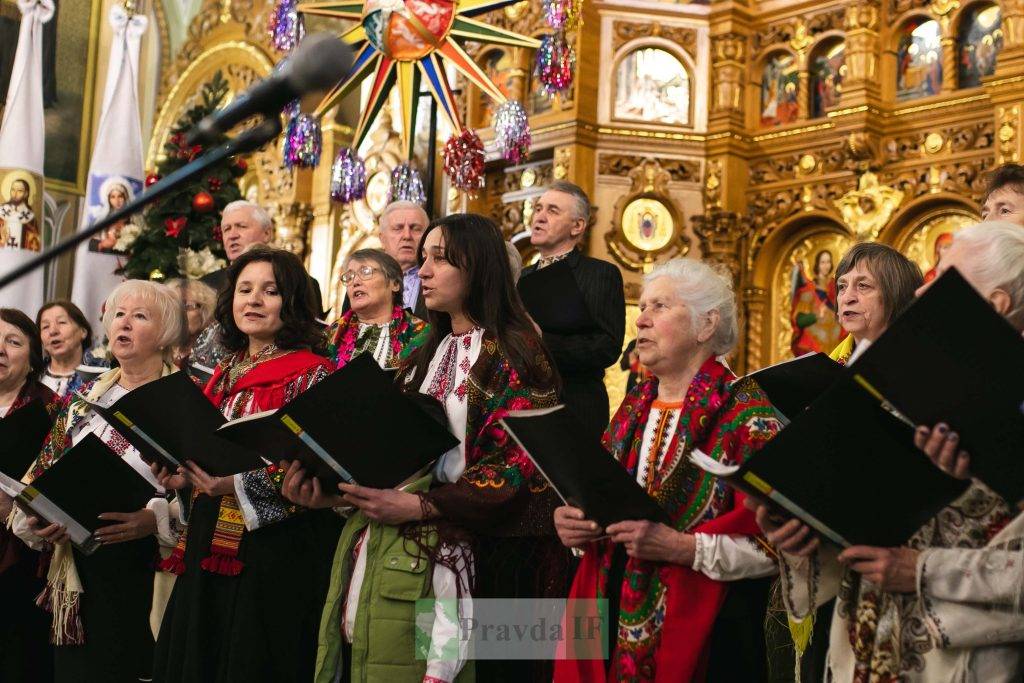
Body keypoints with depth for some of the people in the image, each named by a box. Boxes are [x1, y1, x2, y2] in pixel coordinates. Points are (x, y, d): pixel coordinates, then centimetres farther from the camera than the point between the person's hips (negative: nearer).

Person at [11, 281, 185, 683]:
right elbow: (43, 473, 15)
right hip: (78, 571, 5)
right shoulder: (85, 397, 15)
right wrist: (36, 519, -4)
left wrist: (153, 519, -27)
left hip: (145, 569, -5)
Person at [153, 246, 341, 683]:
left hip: (274, 549, -7)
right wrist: (184, 475, 3)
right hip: (211, 544, 8)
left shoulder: (311, 374, -7)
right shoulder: (225, 375, 16)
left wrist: (238, 483, -23)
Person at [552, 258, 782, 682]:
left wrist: (682, 547, -25)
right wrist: (577, 526, -2)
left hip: (701, 632, -6)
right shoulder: (634, 408, 11)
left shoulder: (746, 415, -10)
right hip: (610, 624, 6)